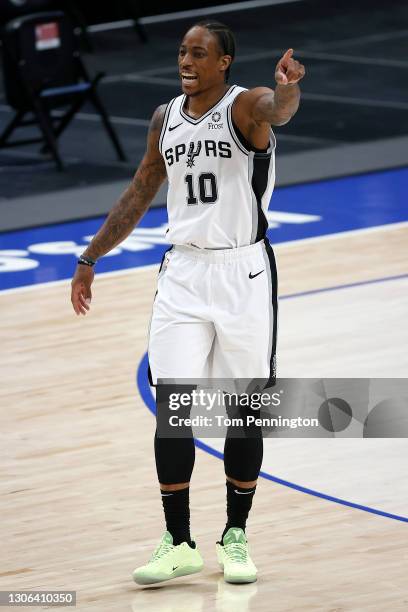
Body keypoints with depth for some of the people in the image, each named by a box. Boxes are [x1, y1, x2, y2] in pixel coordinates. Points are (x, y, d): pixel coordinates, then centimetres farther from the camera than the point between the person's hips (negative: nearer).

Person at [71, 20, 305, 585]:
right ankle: (178, 544, 2)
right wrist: (90, 258, 18)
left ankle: (235, 537, 17)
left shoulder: (245, 106, -10)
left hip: (243, 273, -4)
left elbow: (278, 111, -36)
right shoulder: (166, 119, 7)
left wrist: (288, 90, -61)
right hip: (184, 274, 4)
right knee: (171, 408, -4)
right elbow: (139, 195, 19)